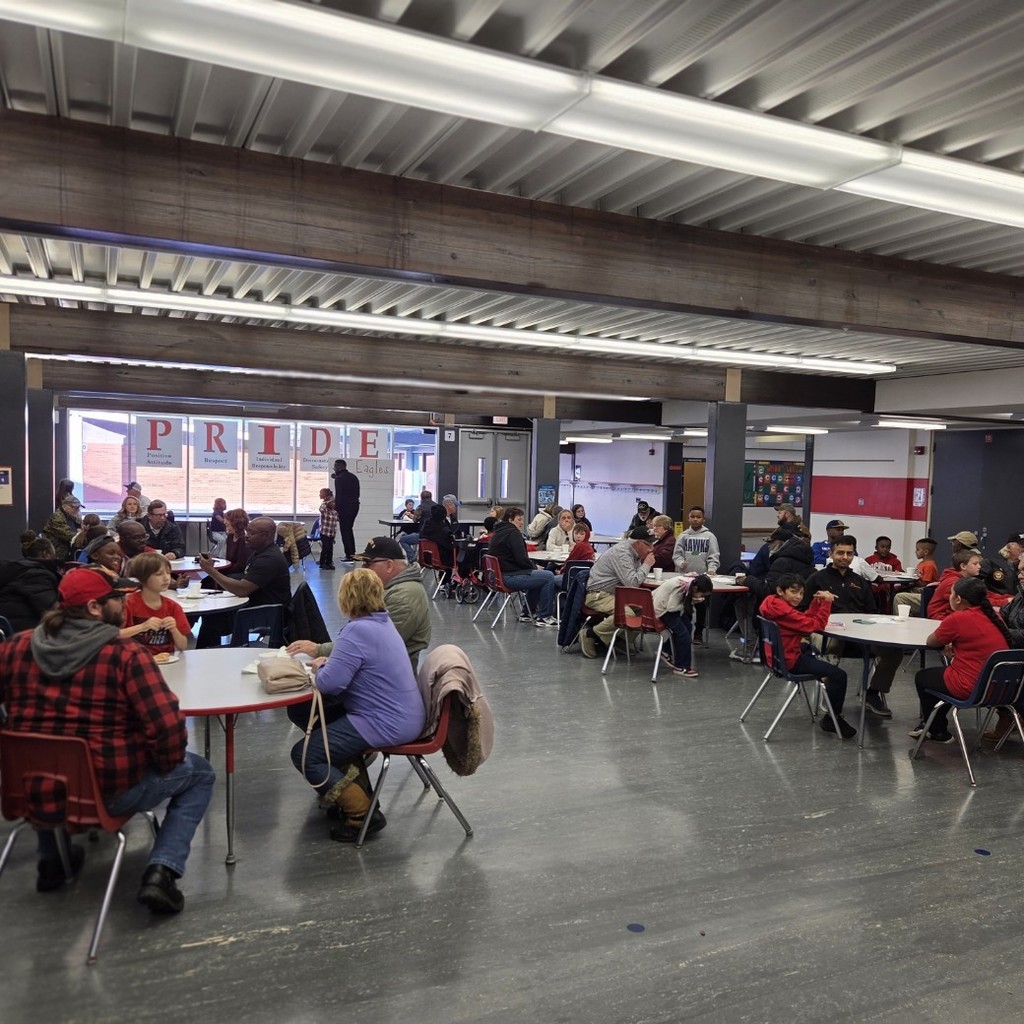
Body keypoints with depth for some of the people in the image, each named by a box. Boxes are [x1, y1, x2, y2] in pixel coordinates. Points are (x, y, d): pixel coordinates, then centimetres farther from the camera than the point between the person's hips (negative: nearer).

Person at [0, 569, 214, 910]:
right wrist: (165, 767, -4)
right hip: (111, 790, -5)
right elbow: (167, 726, -23)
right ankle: (161, 872, 1)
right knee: (199, 774, 18)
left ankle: (51, 860, 39)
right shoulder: (126, 654, -19)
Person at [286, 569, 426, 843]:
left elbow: (329, 683, -25)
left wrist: (320, 668, -3)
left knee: (304, 755, -5)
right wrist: (328, 662, 5)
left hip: (388, 725, -10)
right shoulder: (383, 621, 8)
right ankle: (354, 789, 19)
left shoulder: (358, 630, -22)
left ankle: (362, 813, -1)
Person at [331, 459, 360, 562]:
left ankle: (349, 555, -4)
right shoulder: (353, 477, 13)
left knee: (344, 531, -1)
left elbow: (338, 495, -16)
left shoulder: (339, 478, -10)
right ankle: (352, 553, 21)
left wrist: (336, 511, -14)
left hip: (345, 507, -8)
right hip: (355, 505, 8)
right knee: (349, 529, 20)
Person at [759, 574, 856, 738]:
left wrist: (817, 601, -3)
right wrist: (826, 602, -19)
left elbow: (805, 619, 9)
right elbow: (815, 625, -24)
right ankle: (833, 718, 5)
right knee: (839, 675, -13)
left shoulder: (773, 604, 5)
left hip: (780, 656, 11)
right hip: (790, 662, -11)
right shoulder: (783, 611, -26)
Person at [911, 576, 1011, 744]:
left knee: (922, 677, 19)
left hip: (970, 688, -8)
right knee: (941, 673, 32)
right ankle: (929, 722, 42)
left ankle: (938, 732, 31)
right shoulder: (994, 617, 4)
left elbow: (930, 642, -4)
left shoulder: (957, 619, -18)